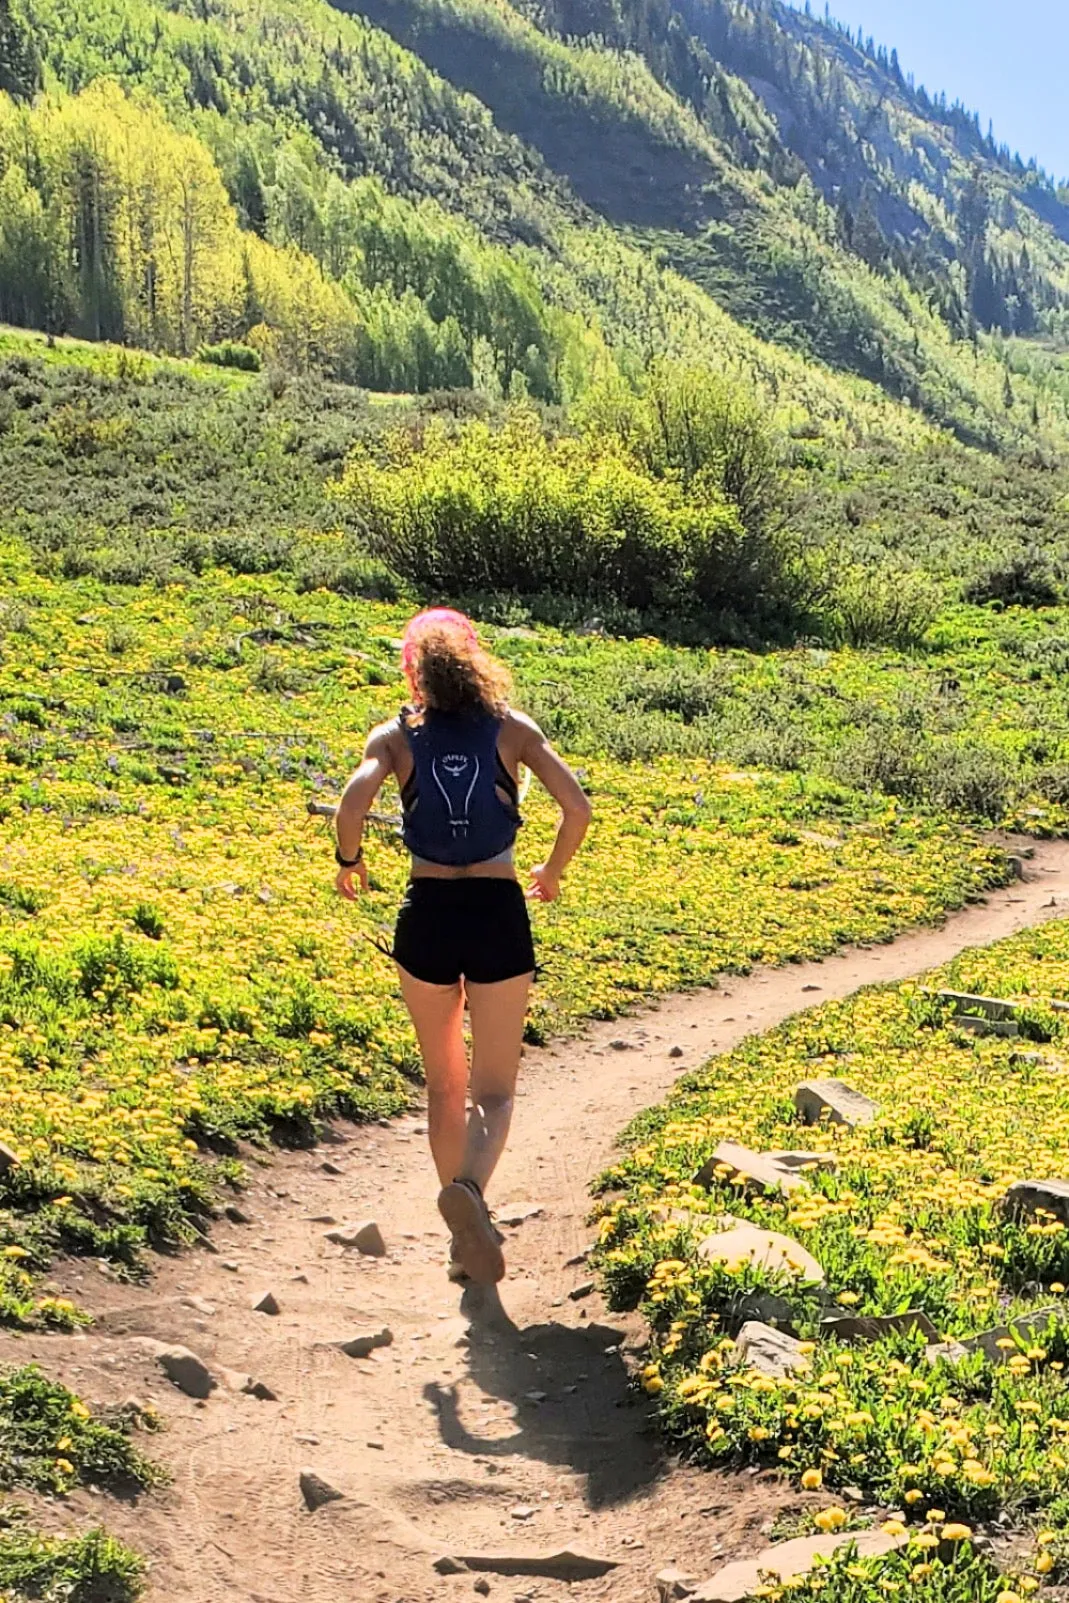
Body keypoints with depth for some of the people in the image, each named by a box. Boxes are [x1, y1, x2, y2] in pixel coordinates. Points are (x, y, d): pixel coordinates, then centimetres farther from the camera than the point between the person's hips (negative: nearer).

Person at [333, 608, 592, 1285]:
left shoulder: (396, 735, 1)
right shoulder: (512, 729, 2)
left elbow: (352, 807, -17)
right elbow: (577, 807, -7)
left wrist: (350, 862, 3)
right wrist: (552, 872, 10)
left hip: (427, 914, 1)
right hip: (499, 914, -1)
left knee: (445, 1085, 19)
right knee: (494, 1090, 6)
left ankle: (466, 1233, 24)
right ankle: (470, 1188, -24)